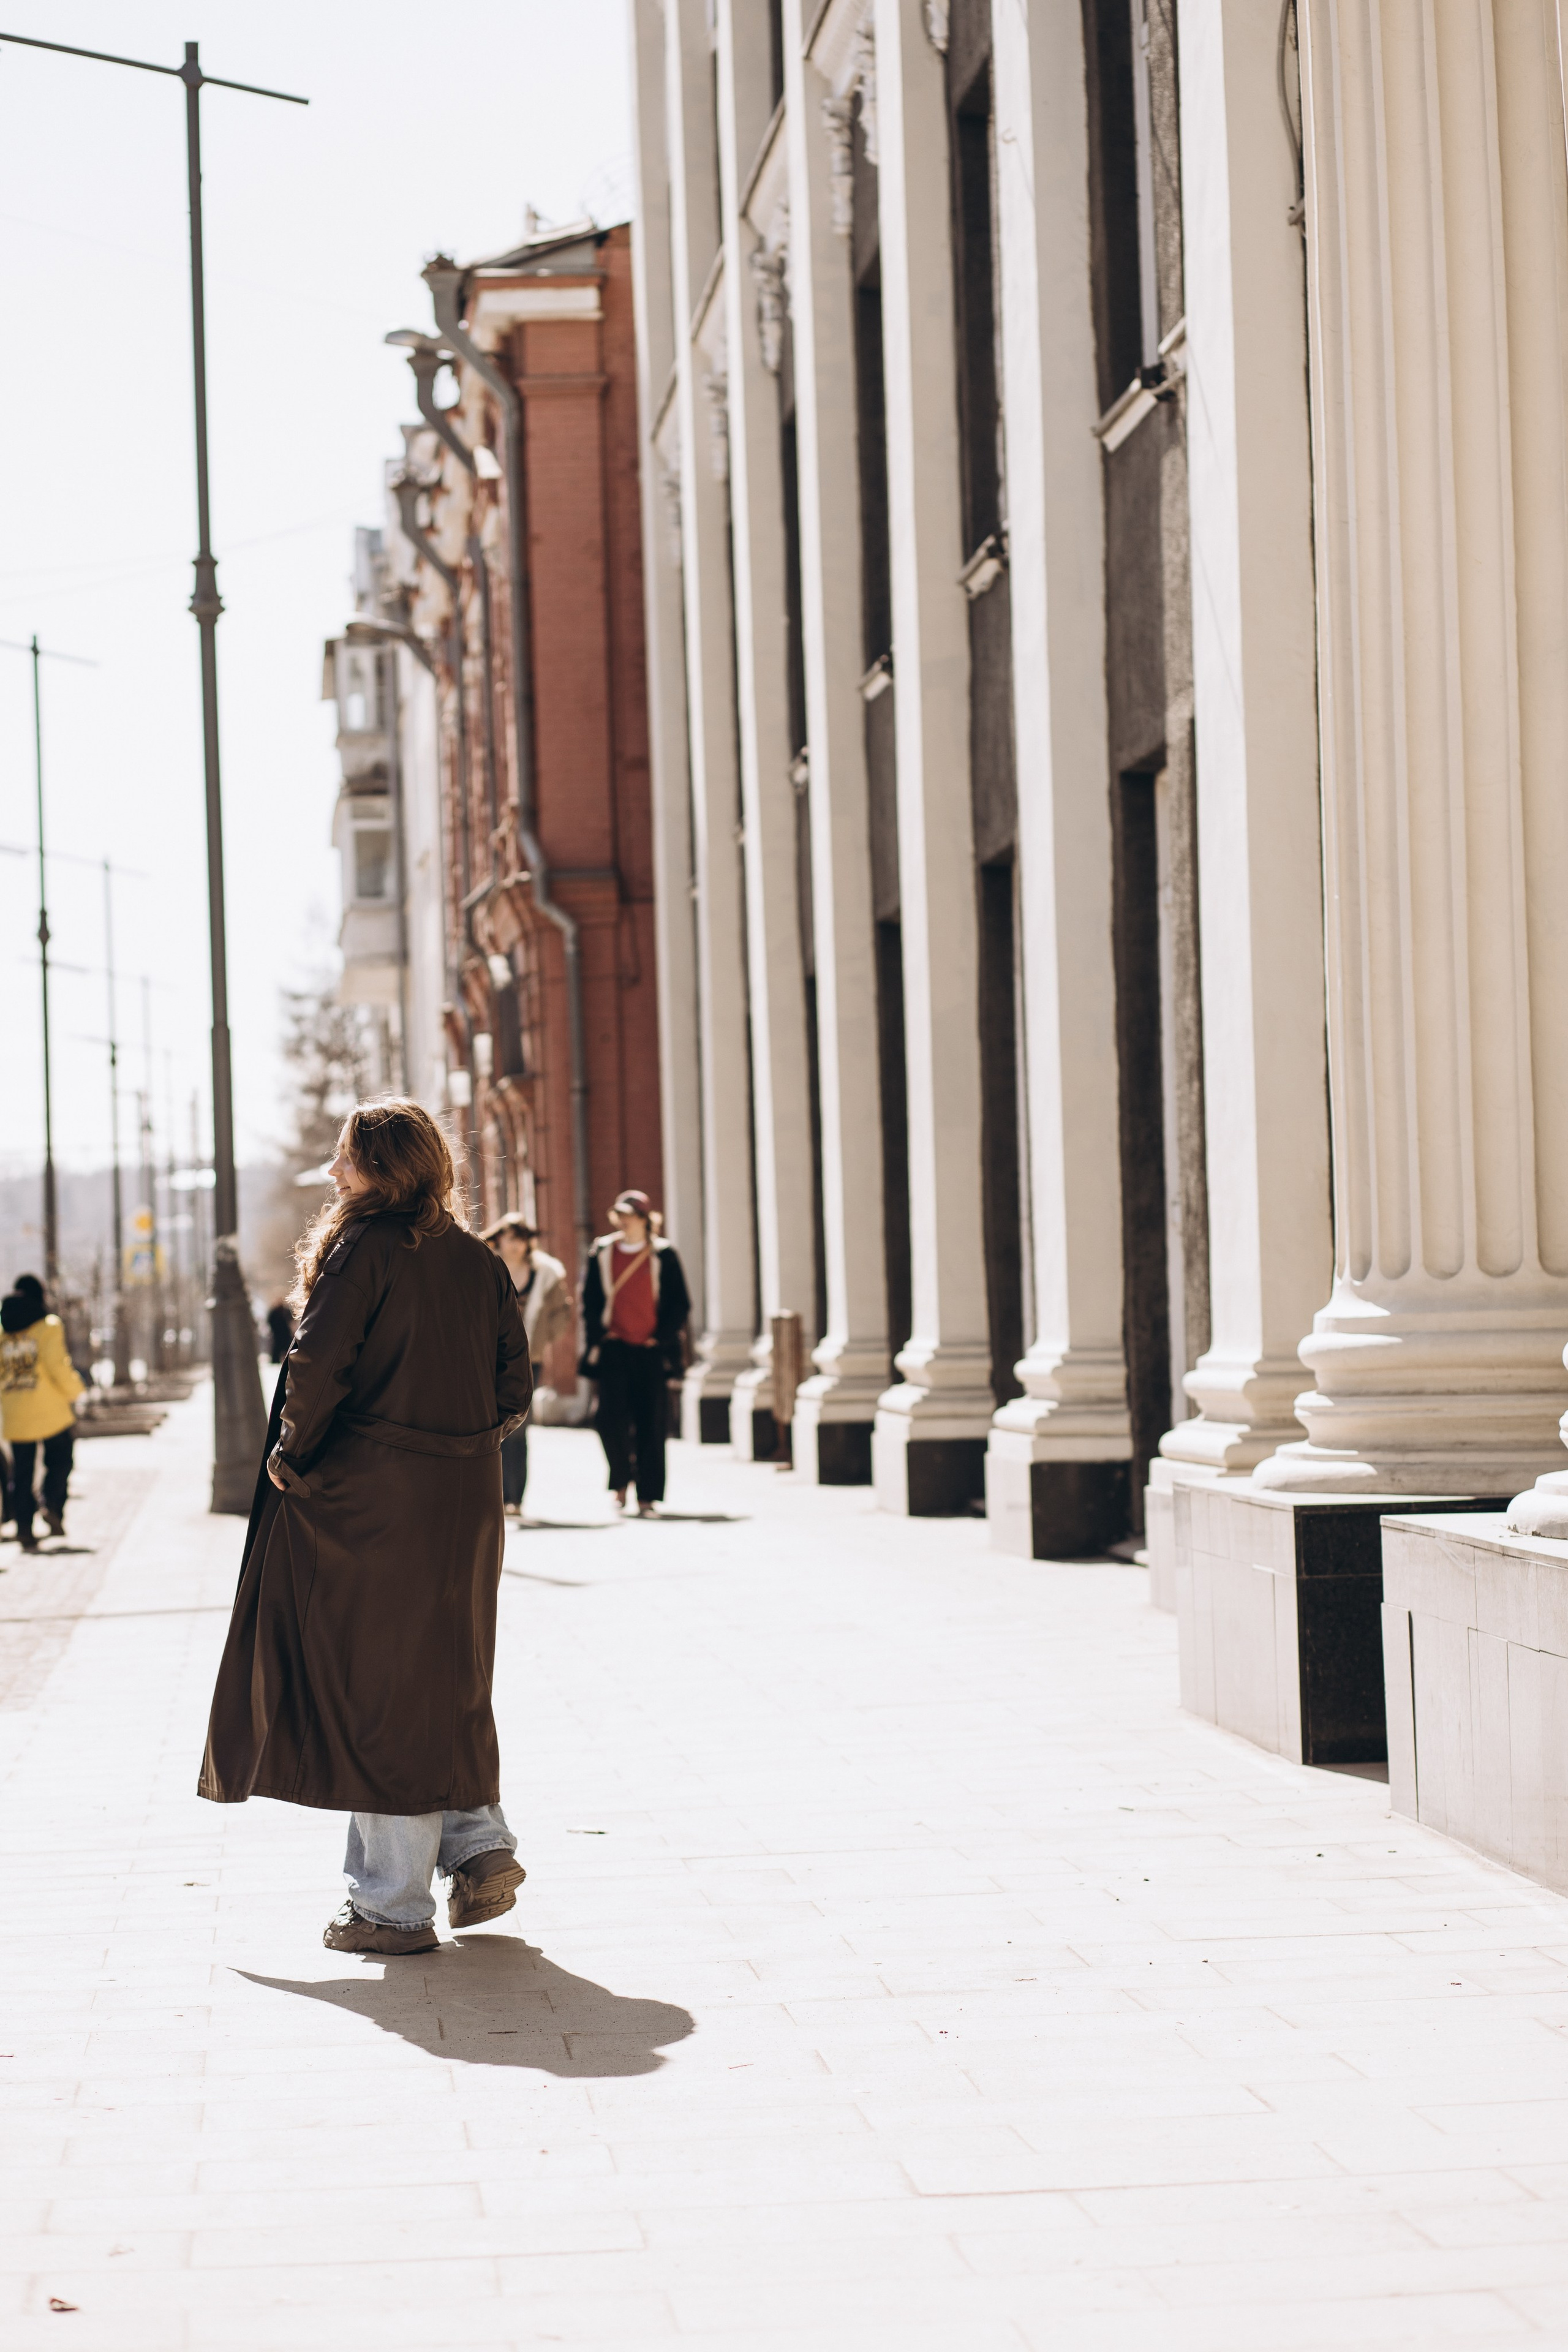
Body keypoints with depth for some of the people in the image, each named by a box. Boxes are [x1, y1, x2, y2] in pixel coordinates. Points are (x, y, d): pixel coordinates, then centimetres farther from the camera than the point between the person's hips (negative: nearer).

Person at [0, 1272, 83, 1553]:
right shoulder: (48, 1327, -5)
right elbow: (57, 1366, -14)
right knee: (59, 1461, 12)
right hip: (51, 1412, -4)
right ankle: (53, 1504, -10)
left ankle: (24, 1527, 2)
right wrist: (74, 1389, 2)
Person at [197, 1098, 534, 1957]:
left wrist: (291, 1456, -5)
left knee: (374, 1690, 1)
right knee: (448, 1682, 20)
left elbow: (318, 1365, -18)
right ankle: (481, 1846, 11)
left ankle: (394, 1905, 5)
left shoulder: (362, 1249, -10)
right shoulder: (479, 1260, 8)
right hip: (464, 1501, 6)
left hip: (371, 1500, -6)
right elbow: (513, 1390, 7)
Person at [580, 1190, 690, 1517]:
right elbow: (590, 1302, 12)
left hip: (651, 1351, -1)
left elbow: (680, 1303, 4)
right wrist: (597, 1338, 1)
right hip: (615, 1349, 1)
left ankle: (648, 1497, 3)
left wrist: (662, 1338, -6)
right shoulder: (602, 1254, 7)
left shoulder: (663, 1255, 2)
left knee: (650, 1423, -2)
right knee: (612, 1419, -11)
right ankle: (621, 1481, 13)